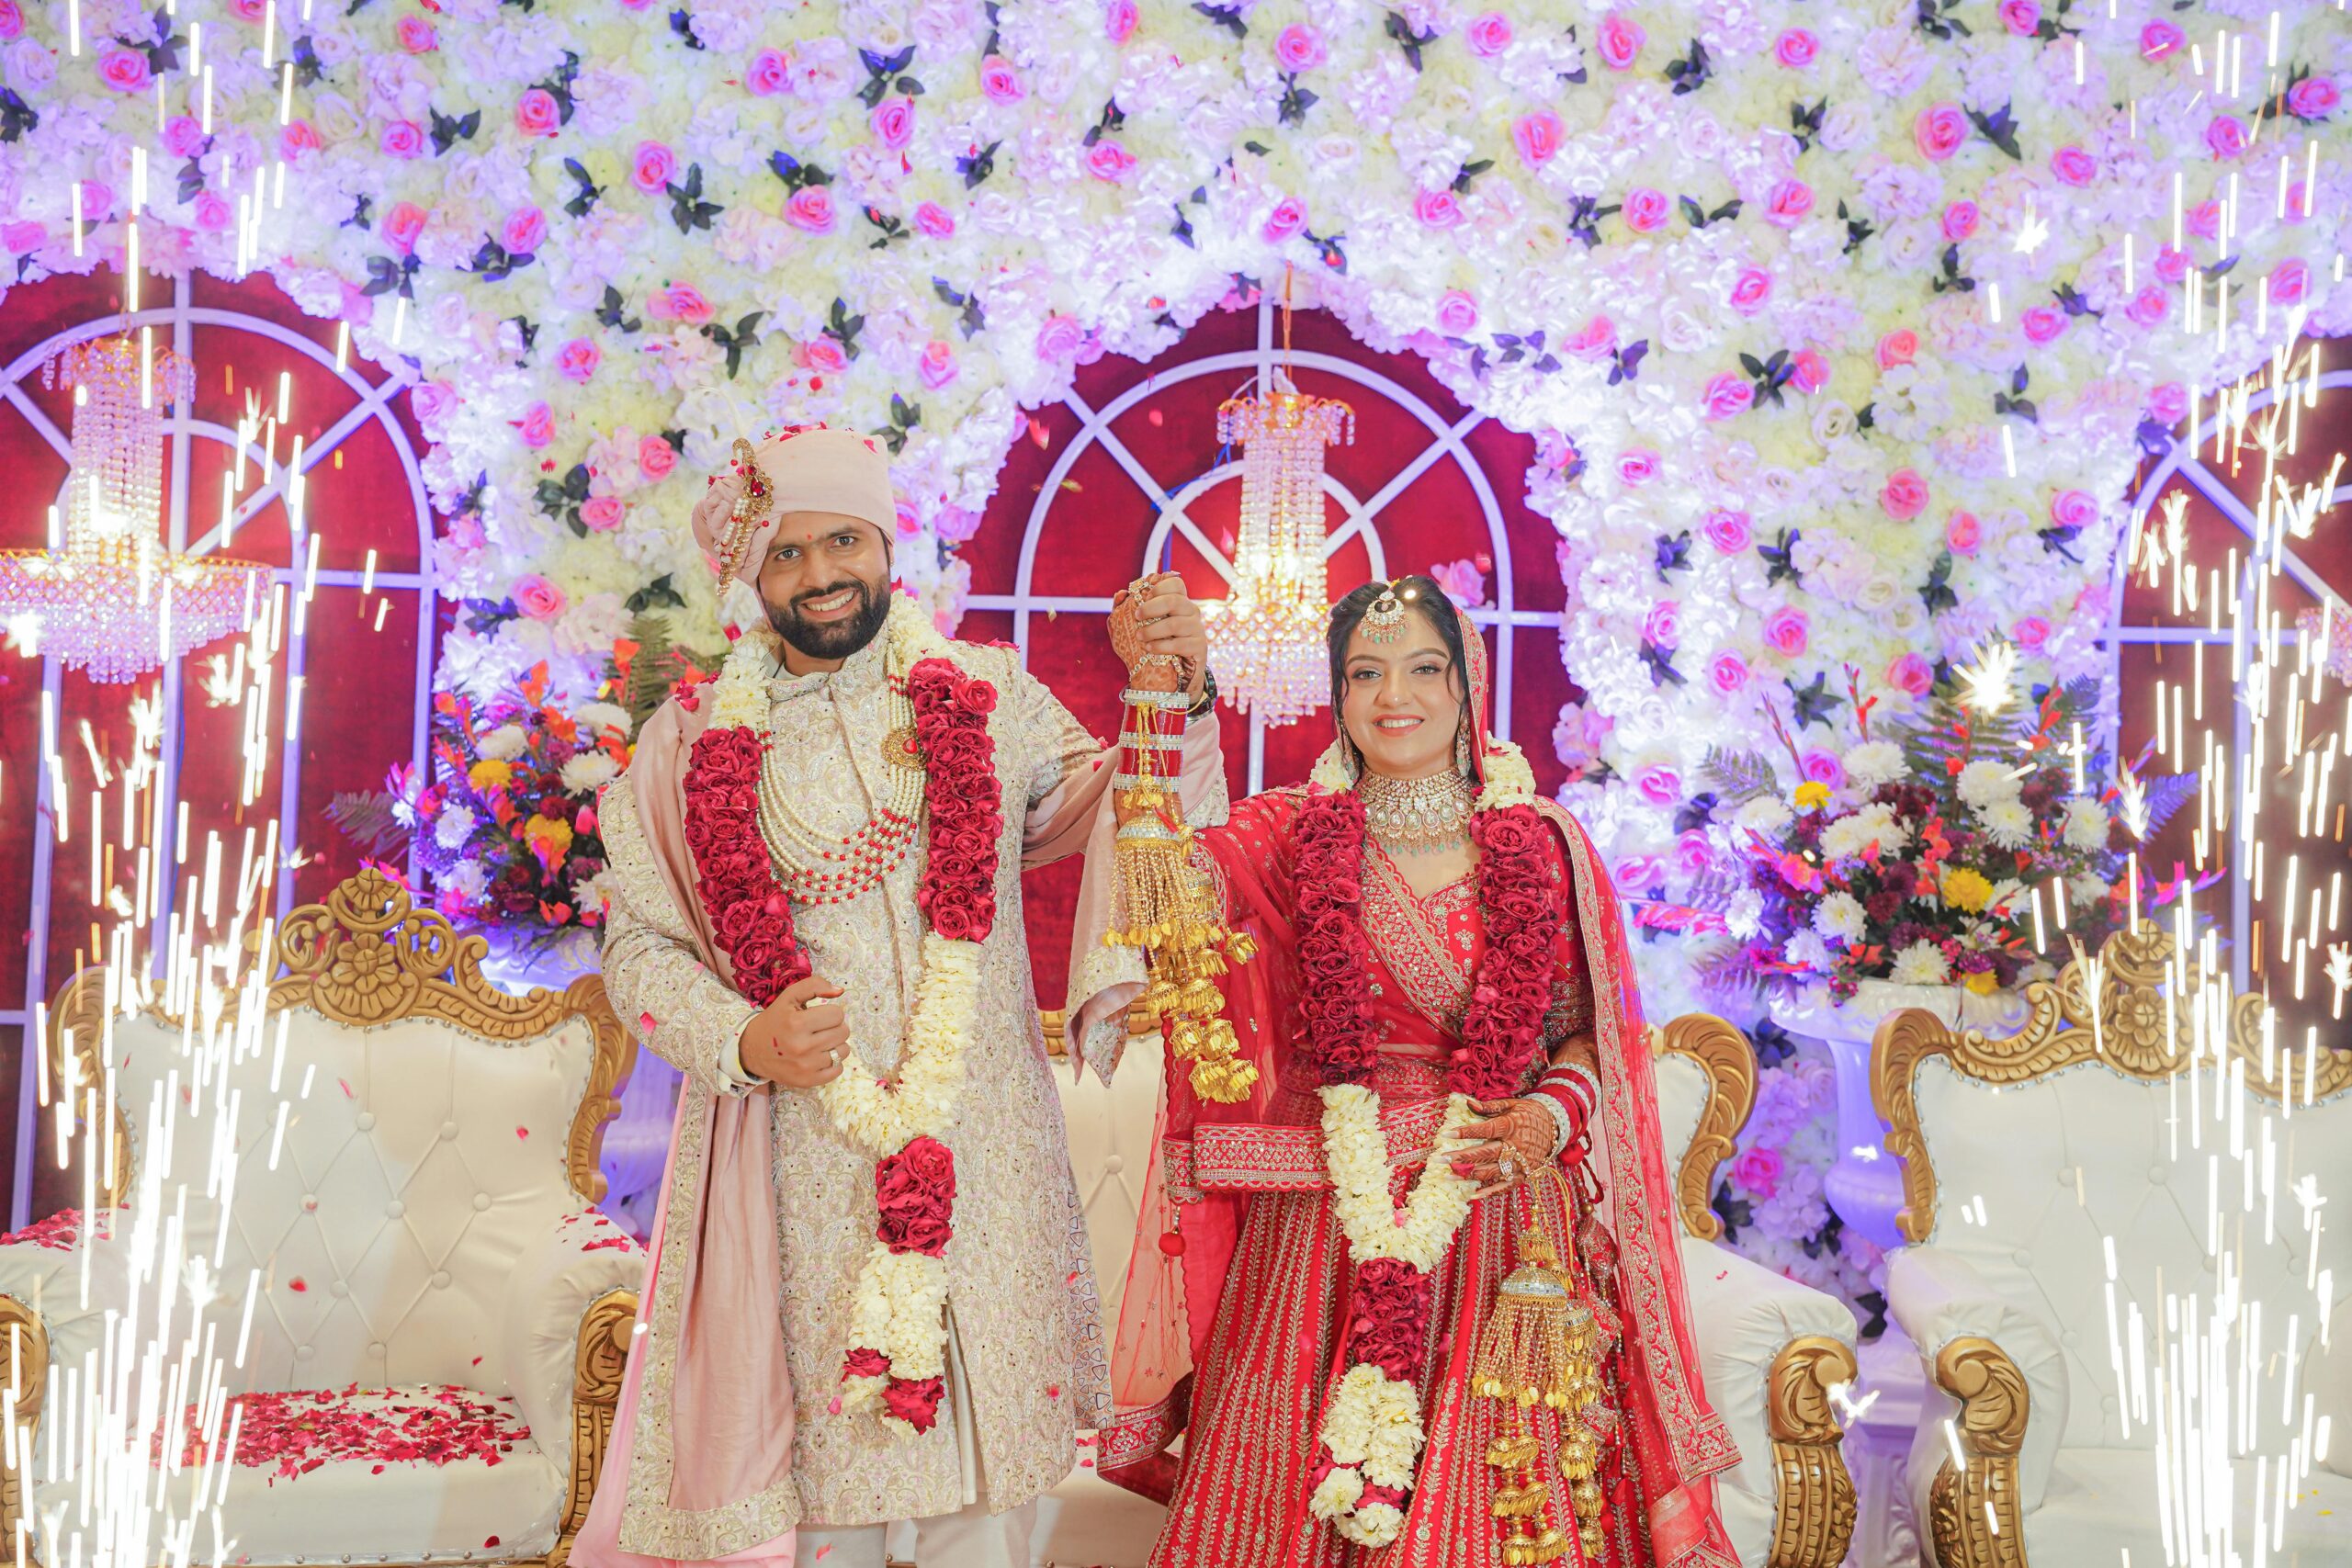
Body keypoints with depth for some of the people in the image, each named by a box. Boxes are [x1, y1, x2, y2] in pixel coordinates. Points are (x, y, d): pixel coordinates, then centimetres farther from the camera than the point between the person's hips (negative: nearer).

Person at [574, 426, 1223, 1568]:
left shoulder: (986, 698, 5)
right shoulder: (697, 741, 3)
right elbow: (638, 945, 6)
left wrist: (1176, 697, -7)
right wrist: (743, 1044, -11)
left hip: (981, 1145, 1)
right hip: (806, 1157, -1)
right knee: (825, 1463, 6)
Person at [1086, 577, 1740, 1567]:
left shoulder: (1543, 846, 4)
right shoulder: (1290, 837, 3)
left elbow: (1589, 1034, 9)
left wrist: (1552, 1117, -10)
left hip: (1498, 1216, 0)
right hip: (1324, 1217, 0)